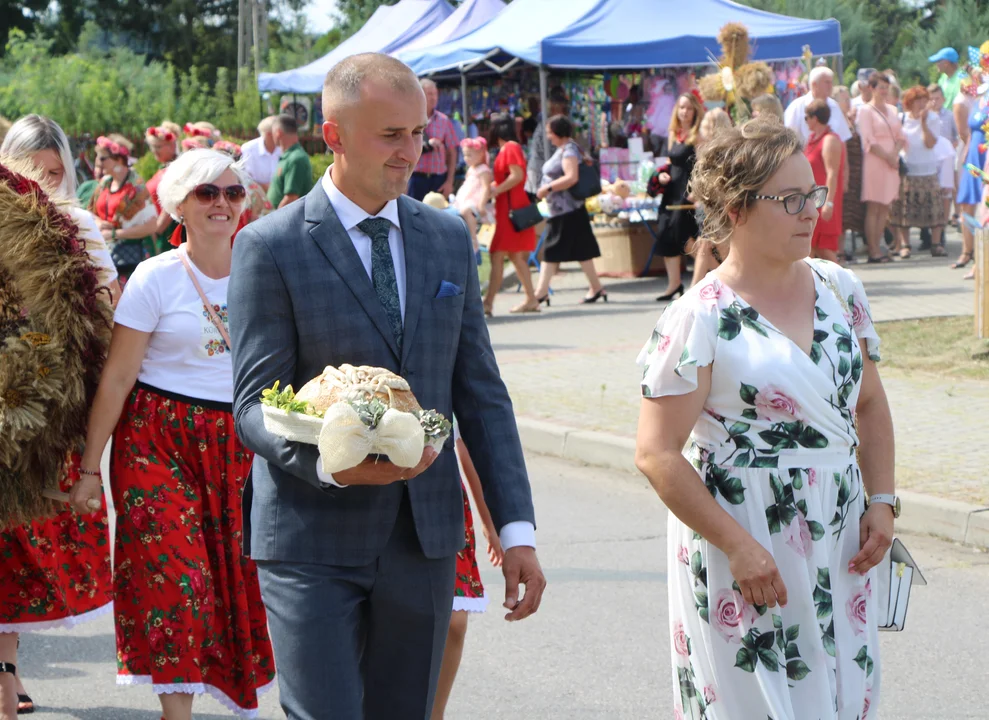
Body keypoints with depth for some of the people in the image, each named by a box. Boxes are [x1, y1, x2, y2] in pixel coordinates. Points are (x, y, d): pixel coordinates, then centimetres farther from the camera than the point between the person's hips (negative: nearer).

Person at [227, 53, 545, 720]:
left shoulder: (449, 237, 10)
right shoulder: (271, 246, -5)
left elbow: (481, 392, 11)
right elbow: (254, 406, -8)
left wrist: (517, 528, 4)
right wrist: (328, 463, -28)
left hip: (425, 537, 5)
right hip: (314, 544, -4)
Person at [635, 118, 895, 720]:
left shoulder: (841, 291, 6)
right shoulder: (700, 320, -11)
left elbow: (870, 405, 17)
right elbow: (658, 455, -13)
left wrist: (882, 500, 3)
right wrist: (738, 546, -17)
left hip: (839, 543, 5)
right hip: (742, 546, -5)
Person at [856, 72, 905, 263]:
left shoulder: (892, 110, 17)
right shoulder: (866, 111, -2)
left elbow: (901, 137, 14)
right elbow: (869, 142, -10)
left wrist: (895, 154, -4)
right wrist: (887, 157, -12)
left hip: (892, 161, 6)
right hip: (874, 163, -6)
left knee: (885, 208, 5)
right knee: (873, 208, -7)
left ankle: (877, 247, 8)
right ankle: (873, 251, -7)